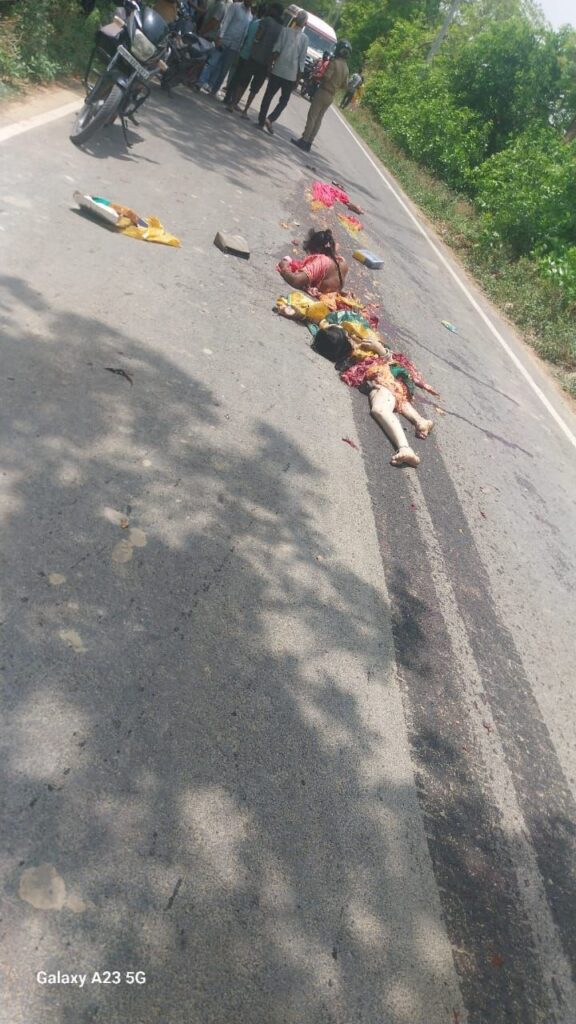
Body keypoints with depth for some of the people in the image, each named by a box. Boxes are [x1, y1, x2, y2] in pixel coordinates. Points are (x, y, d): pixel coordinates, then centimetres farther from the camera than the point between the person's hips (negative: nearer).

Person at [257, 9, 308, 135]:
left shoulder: (285, 30, 1)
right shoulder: (304, 39, 0)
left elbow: (276, 49, -4)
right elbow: (302, 60, -1)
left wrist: (270, 63, 3)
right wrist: (297, 79, 2)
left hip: (277, 70, 1)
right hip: (291, 74, -1)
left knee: (268, 96, 10)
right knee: (284, 100, 9)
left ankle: (261, 121, 11)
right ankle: (271, 119, -11)